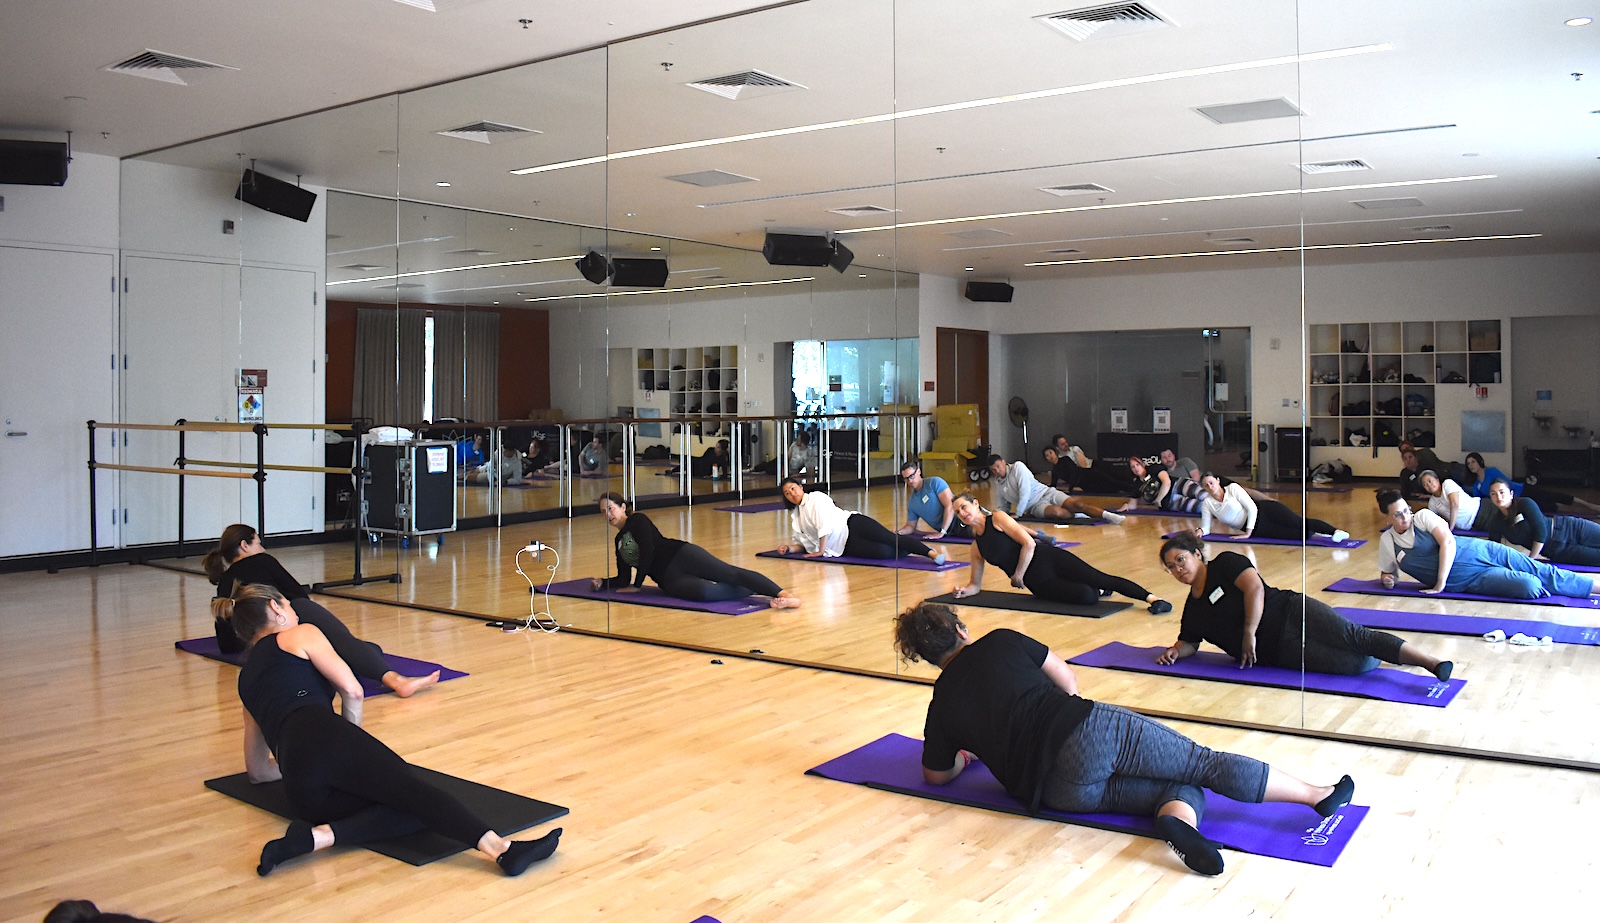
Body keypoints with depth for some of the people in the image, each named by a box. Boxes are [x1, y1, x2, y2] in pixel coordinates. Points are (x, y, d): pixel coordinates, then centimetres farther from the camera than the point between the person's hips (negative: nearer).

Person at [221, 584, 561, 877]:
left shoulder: (246, 680, 35)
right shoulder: (299, 635, 18)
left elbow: (258, 770, 38)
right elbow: (351, 690, 5)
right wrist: (354, 747, 18)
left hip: (299, 789, 6)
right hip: (322, 737, -6)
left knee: (411, 812, -3)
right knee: (414, 791, -20)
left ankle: (316, 835, -27)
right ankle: (500, 849, -45)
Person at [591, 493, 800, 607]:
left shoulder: (637, 520, 4)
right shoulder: (619, 540, 24)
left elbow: (648, 551, -8)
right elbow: (624, 578, 28)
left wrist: (636, 585, -2)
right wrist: (602, 582, 11)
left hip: (681, 555, -4)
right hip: (669, 579, 4)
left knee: (731, 573, -26)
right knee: (706, 592, -30)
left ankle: (781, 593, -38)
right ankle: (751, 591, -28)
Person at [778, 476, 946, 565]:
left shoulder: (815, 497, 2)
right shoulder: (795, 516, 22)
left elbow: (825, 525, -10)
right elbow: (803, 544, 28)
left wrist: (821, 551, -9)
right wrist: (789, 548, 7)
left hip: (853, 526, -4)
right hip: (845, 546, 4)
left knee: (890, 539, -27)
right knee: (884, 553, -25)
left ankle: (932, 553, -33)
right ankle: (909, 550, -8)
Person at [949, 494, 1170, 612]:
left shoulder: (997, 518, -2)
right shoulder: (976, 546, 14)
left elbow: (1028, 544, -12)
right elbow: (976, 584, 23)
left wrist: (1018, 576, -8)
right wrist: (964, 590, 2)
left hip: (1048, 558, -3)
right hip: (1037, 582, 3)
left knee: (1102, 579, -19)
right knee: (1086, 596, -21)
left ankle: (1152, 598, -9)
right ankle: (1099, 592, 10)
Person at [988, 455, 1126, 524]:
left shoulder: (1017, 467, -4)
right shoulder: (998, 484, 14)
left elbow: (1025, 492, -12)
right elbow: (1002, 506, 26)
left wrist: (1018, 514, -11)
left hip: (1046, 493, -2)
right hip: (1035, 506, 2)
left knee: (1076, 504, -26)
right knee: (1057, 512, -34)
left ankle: (1109, 516, -31)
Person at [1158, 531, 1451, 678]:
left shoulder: (1224, 563, 0)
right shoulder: (1192, 612, 15)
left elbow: (1255, 588, -11)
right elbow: (1189, 642, 23)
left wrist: (1250, 634, -13)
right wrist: (1175, 651, 0)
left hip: (1292, 614, -3)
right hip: (1282, 652, 3)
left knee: (1354, 636, -22)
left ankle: (1432, 662, -21)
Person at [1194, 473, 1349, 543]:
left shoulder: (1233, 488, -5)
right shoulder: (1207, 503, 3)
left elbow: (1252, 508, -9)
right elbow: (1206, 528, 6)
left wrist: (1248, 533, -15)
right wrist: (1200, 531, -19)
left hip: (1264, 511, -2)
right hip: (1257, 529, 2)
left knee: (1300, 523, -22)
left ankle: (1336, 531, -25)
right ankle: (1314, 533, -9)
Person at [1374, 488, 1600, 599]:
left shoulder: (1423, 517, -6)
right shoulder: (1386, 542, 1)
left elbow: (1448, 542, -16)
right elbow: (1386, 572, 15)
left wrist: (1440, 584, -20)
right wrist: (1387, 579, -11)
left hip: (1478, 552, 0)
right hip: (1472, 580, 0)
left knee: (1543, 572, -9)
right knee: (1530, 587, -18)